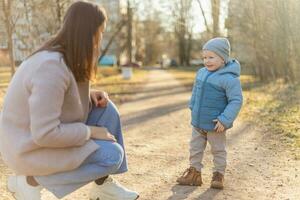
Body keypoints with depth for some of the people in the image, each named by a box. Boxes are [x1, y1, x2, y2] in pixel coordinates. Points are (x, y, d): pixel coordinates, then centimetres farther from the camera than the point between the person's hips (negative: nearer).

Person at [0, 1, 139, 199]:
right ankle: (31, 181, -3)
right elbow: (46, 133, -31)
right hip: (34, 147, -9)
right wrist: (91, 132, -18)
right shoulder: (52, 66, -30)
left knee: (106, 109, 2)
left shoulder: (67, 56, 0)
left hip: (48, 131, 9)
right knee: (112, 155, -13)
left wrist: (90, 95, -3)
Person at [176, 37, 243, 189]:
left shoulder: (229, 78, -21)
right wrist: (193, 108, 16)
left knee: (218, 150, 12)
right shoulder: (201, 73, 0)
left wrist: (225, 119, -25)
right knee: (195, 148, 15)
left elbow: (236, 101, -21)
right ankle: (194, 172, 29)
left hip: (215, 125, -6)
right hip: (198, 122, 7)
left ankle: (219, 175, 27)